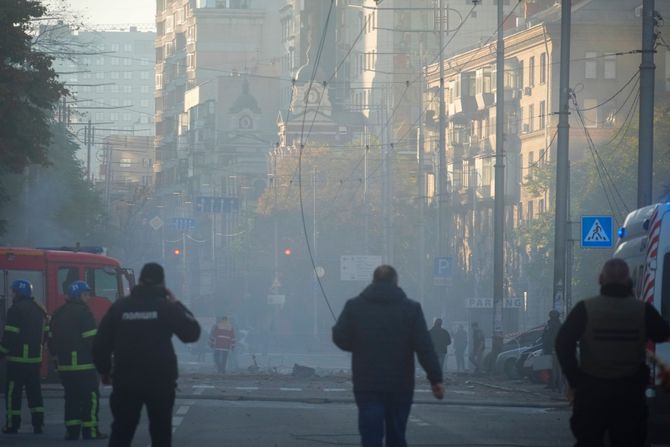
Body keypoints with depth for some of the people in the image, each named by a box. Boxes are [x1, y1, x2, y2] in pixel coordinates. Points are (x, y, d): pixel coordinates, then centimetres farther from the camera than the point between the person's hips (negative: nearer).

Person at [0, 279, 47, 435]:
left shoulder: (16, 310, -12)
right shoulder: (40, 310, 12)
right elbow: (45, 333, 16)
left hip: (18, 358, -7)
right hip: (35, 357, 7)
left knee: (13, 392, -1)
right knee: (34, 391, 11)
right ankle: (38, 424, 7)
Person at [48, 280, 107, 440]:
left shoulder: (58, 314, 14)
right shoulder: (83, 313, -11)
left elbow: (51, 340, 17)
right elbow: (92, 340, -14)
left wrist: (57, 358, 24)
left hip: (64, 365, 7)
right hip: (83, 364, -7)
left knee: (72, 397, 12)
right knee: (90, 397, -2)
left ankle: (72, 431, 9)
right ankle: (90, 430, -5)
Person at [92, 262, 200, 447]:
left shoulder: (119, 307, 1)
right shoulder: (166, 307, -6)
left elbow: (101, 344, 2)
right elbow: (192, 333, -1)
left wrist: (104, 370, 17)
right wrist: (177, 305, 7)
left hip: (126, 382, 2)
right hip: (160, 382, -2)